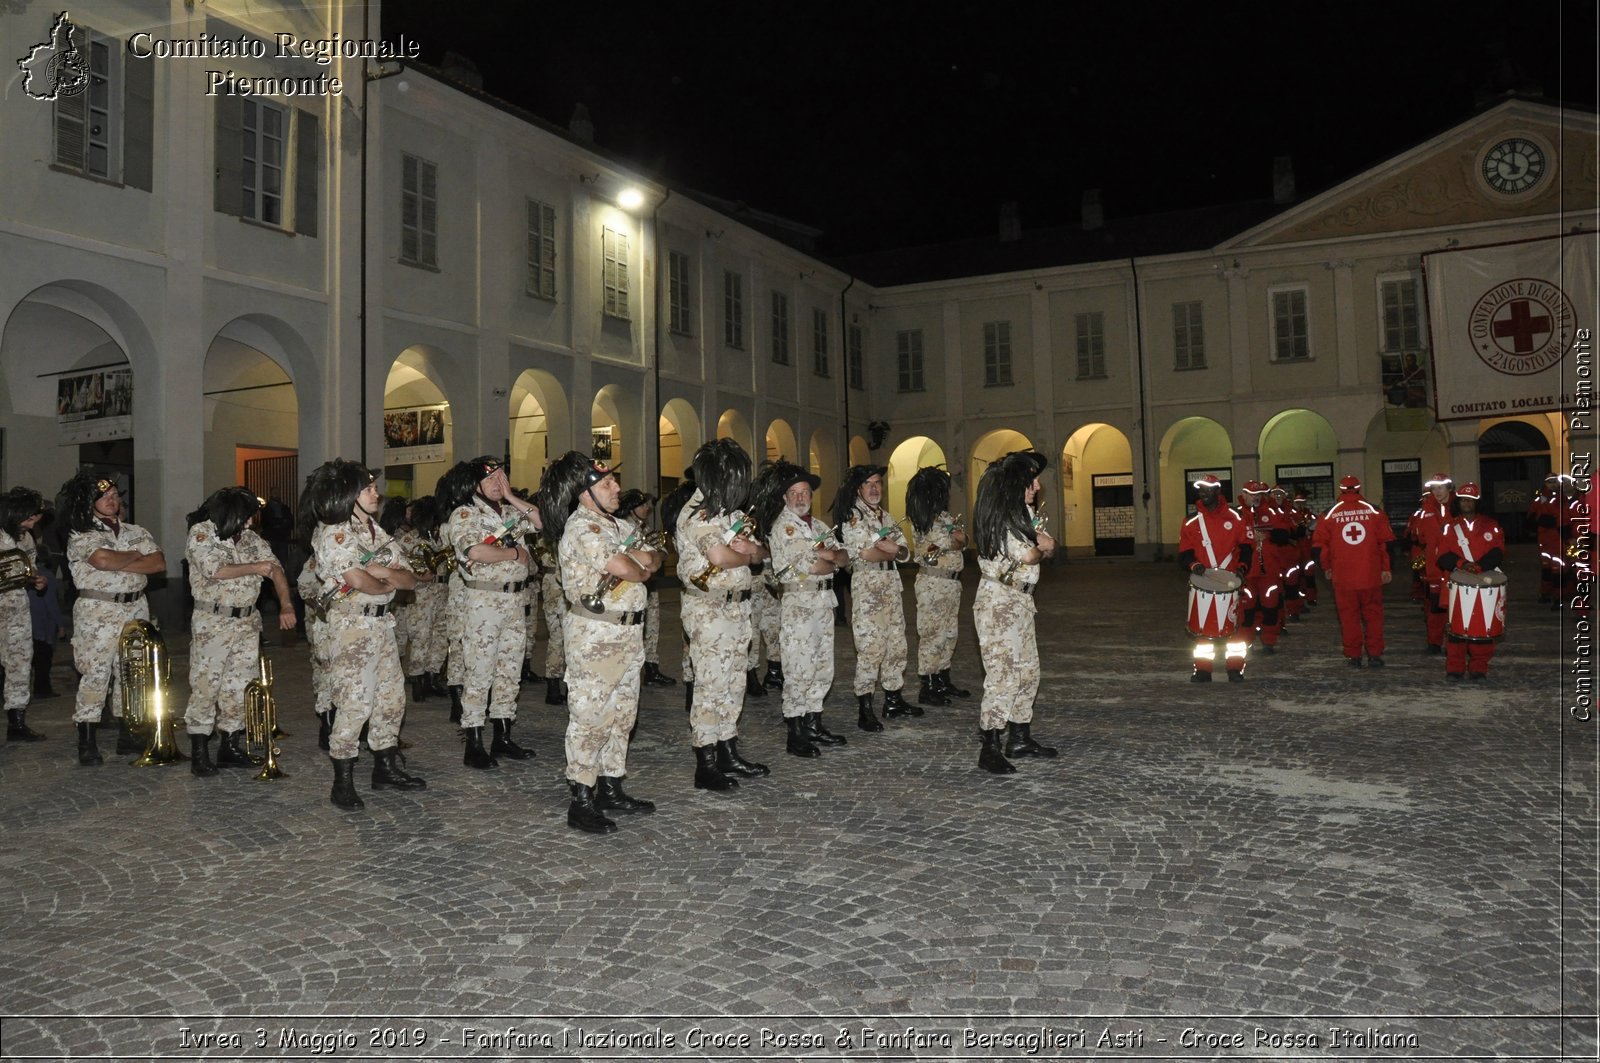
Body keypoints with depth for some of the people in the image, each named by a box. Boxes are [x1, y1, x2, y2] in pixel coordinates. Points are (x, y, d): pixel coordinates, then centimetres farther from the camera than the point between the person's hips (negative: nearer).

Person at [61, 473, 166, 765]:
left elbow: (159, 563, -1)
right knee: (95, 675, -5)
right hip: (98, 611, -5)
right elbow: (102, 559, -24)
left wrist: (118, 564, -11)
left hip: (136, 609, 5)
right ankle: (87, 743, 2)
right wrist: (135, 555, -7)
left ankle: (127, 736, 20)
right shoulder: (81, 535, -4)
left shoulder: (136, 532, 12)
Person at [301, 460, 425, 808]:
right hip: (352, 625, -8)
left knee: (392, 698, 12)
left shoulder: (376, 531, 14)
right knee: (354, 703, -8)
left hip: (383, 622, 8)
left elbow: (409, 579, 8)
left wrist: (383, 572, -12)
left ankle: (386, 768, 25)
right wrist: (389, 584, -3)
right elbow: (361, 582, -22)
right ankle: (342, 784, 2)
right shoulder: (332, 534, -10)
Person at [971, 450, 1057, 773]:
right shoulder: (1000, 517, -16)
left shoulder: (1022, 512, 15)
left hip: (1020, 602, 10)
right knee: (1002, 674, -10)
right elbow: (1028, 556, -20)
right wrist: (1040, 546, 3)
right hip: (998, 603, -10)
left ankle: (1020, 739, 23)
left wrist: (1041, 543, -12)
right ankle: (990, 750, -5)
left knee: (1027, 672, 13)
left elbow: (1047, 546, 12)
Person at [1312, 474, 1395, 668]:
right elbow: (1387, 541, 1)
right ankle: (1374, 655, 10)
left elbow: (1319, 546, 2)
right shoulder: (1374, 511, 1)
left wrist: (1327, 567, 17)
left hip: (1342, 577, 0)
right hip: (1371, 575, 0)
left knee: (1349, 616, 8)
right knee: (1373, 615, 10)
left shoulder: (1330, 514, 0)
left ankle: (1353, 656, 11)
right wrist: (1386, 568, 10)